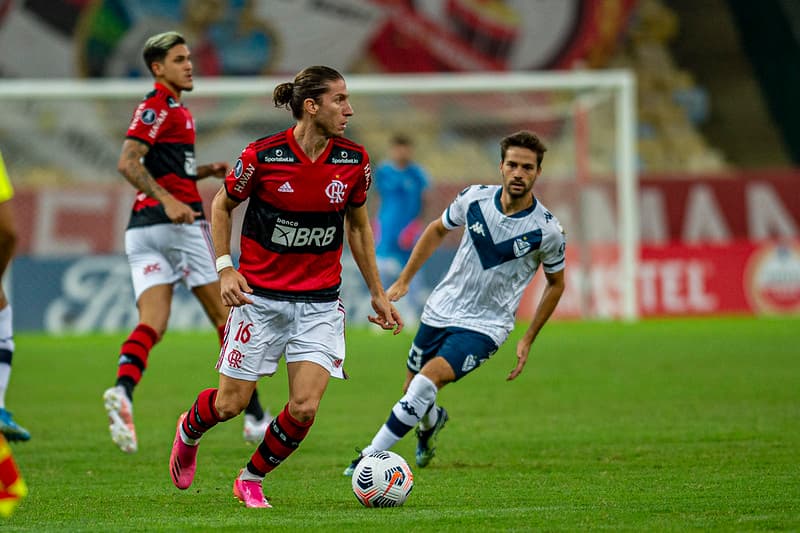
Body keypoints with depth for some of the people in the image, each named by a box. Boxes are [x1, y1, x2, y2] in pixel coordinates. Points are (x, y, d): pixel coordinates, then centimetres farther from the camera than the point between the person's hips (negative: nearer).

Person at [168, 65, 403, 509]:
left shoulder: (353, 160, -4)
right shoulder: (263, 155, -14)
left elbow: (358, 225, 12)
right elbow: (222, 206, 2)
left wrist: (378, 293, 14)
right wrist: (225, 269, -9)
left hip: (320, 303, 3)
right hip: (260, 297, -3)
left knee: (304, 408, -10)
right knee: (231, 404, 3)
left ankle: (251, 480, 16)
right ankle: (188, 431, 40)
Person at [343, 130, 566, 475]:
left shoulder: (546, 230, -15)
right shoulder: (475, 198, -8)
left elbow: (556, 283, 3)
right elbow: (438, 230, 13)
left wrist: (528, 340, 3)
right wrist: (403, 281, 11)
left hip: (484, 327, -4)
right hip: (440, 312, 4)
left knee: (426, 382, -26)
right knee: (412, 392, 16)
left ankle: (372, 456, -19)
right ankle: (432, 421, 53)